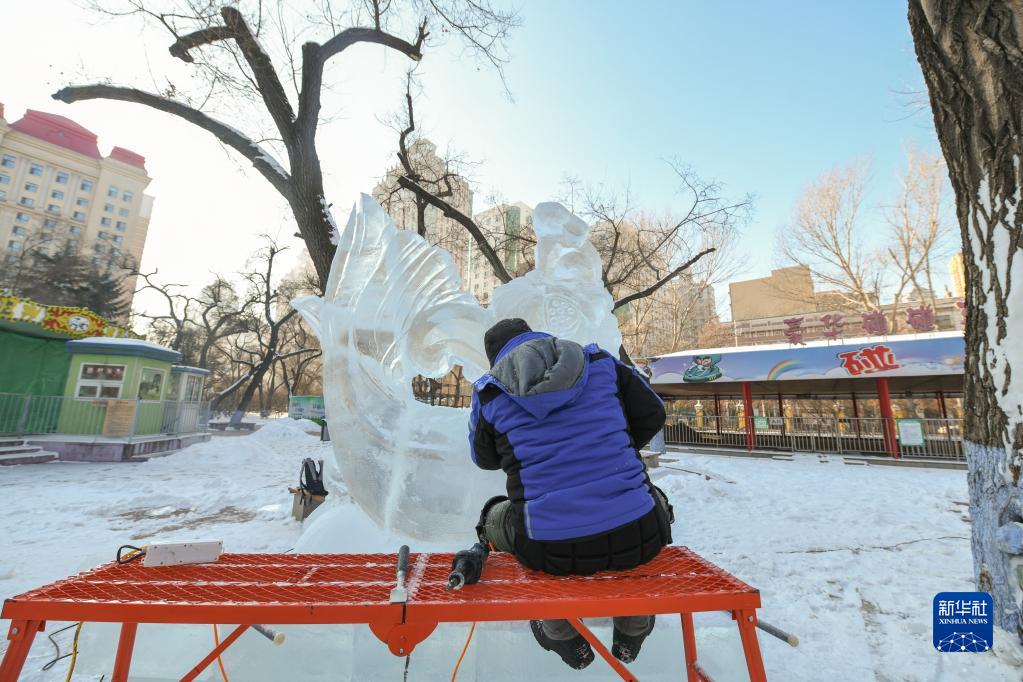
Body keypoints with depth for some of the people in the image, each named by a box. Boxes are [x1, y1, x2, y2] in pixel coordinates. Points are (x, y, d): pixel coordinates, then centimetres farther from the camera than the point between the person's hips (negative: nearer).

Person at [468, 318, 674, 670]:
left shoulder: (488, 393, 2)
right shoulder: (601, 362, 5)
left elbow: (484, 458, 18)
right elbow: (652, 415, 15)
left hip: (551, 552, -1)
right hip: (638, 540, 2)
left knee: (495, 516, 32)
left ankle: (566, 640, 36)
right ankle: (632, 634, 44)